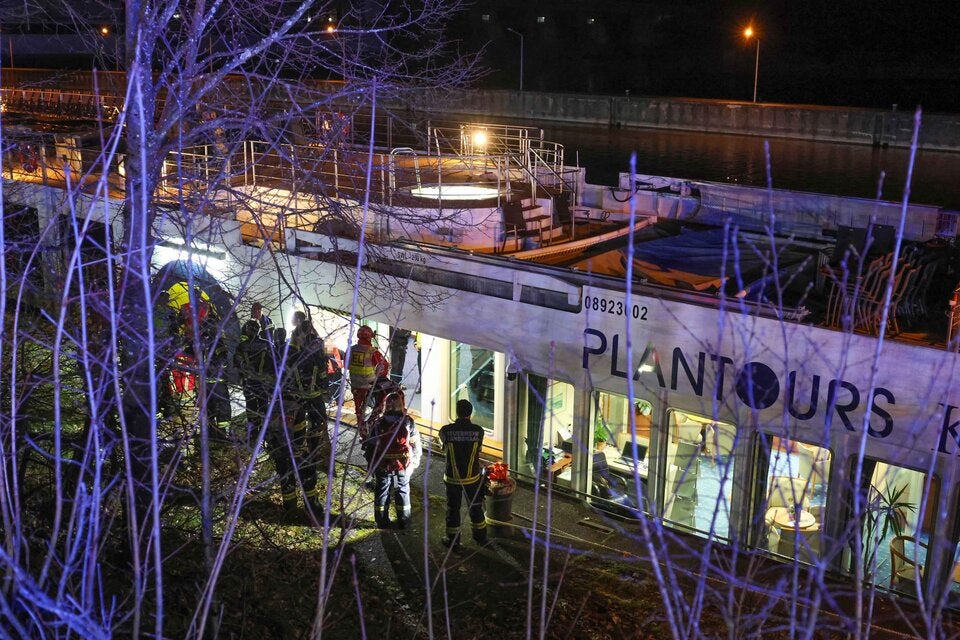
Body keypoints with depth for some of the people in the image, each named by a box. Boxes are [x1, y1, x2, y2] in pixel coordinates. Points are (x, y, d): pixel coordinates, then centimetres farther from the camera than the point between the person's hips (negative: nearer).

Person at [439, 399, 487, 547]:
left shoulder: (446, 430, -16)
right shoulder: (478, 430, -14)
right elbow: (478, 449, 1)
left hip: (452, 478, -1)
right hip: (472, 477, 1)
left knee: (453, 508, 15)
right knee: (475, 507, 19)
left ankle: (453, 539, 27)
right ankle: (480, 536, 34)